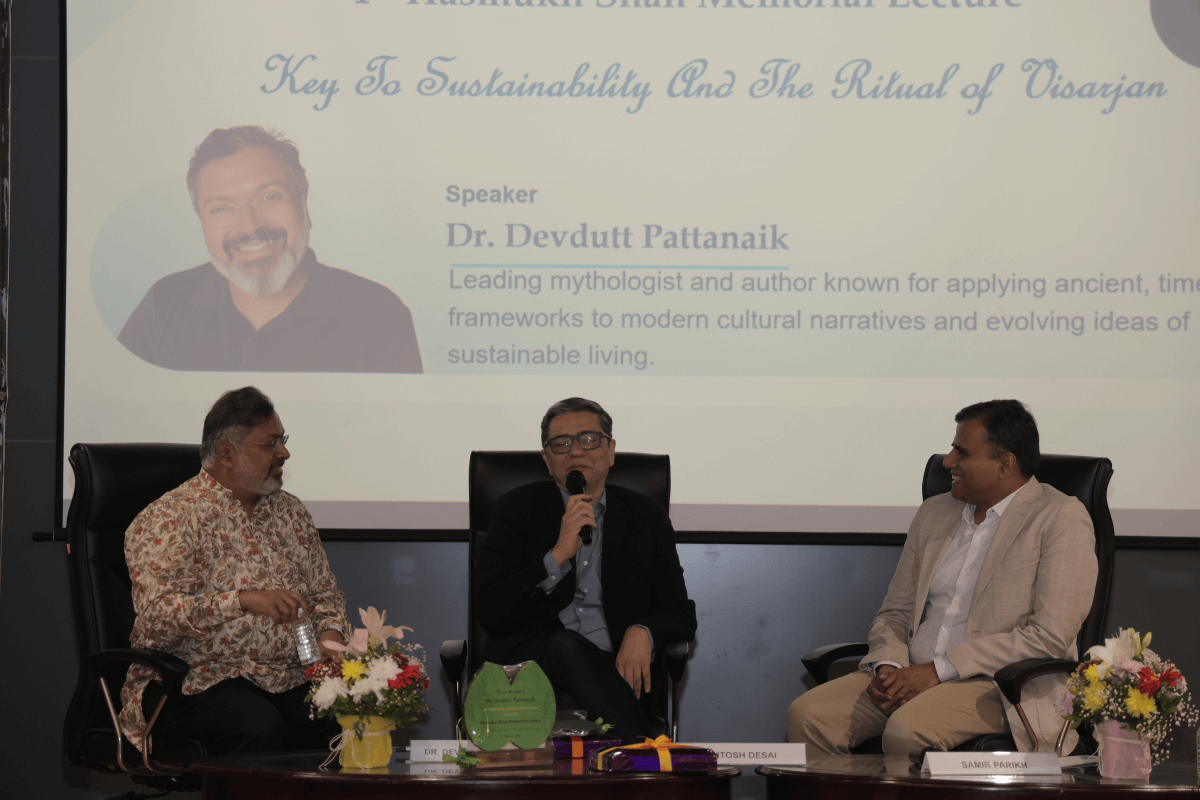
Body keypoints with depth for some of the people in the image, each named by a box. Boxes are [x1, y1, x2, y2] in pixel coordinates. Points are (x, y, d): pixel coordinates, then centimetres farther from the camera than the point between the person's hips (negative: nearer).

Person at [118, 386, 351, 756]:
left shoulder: (291, 512, 18)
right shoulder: (169, 518, -4)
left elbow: (326, 594, 26)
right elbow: (157, 615, -17)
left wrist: (330, 635, 2)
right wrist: (243, 599, -28)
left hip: (290, 680, 5)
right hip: (198, 680, -5)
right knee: (260, 727, -37)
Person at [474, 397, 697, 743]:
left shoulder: (646, 517, 17)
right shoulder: (517, 511, 11)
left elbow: (682, 616, 17)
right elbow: (489, 613, -1)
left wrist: (643, 631, -9)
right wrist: (558, 555, -12)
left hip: (613, 666, 0)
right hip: (532, 660, 0)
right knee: (566, 646, -37)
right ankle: (641, 748, -40)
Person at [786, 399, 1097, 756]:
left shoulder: (1062, 519, -5)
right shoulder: (934, 513, 18)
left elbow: (1050, 637, -14)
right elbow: (895, 612, 20)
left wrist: (938, 670, -16)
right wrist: (887, 668, -5)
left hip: (1001, 687, -6)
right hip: (912, 676, 6)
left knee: (907, 731, -35)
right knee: (807, 715, -18)